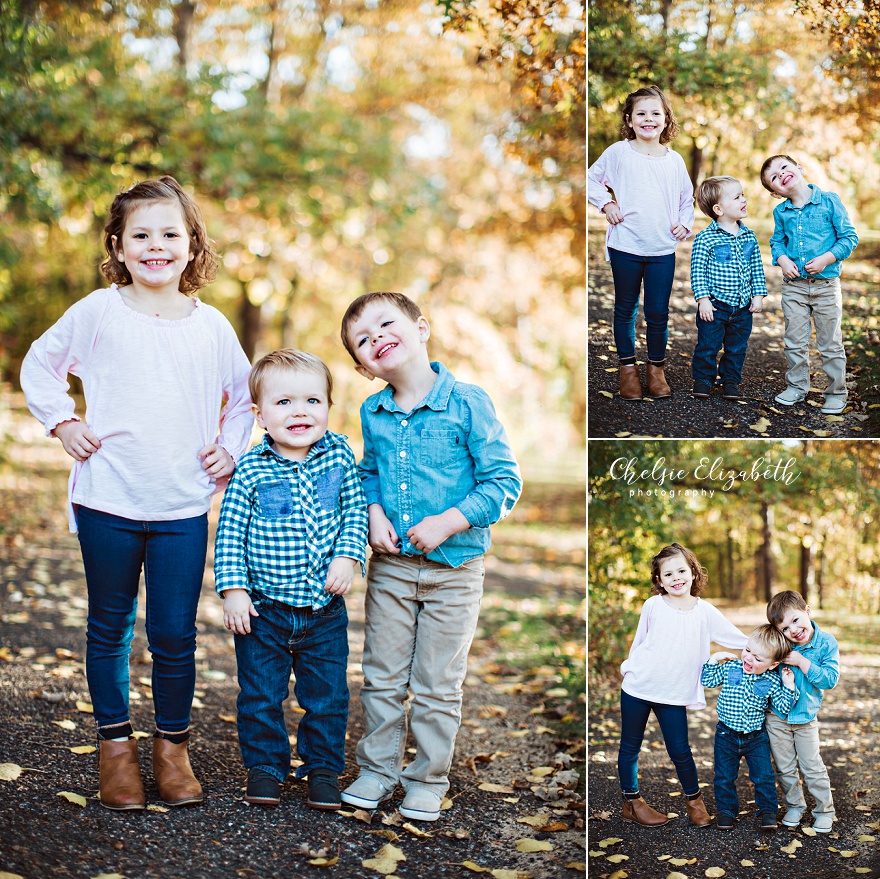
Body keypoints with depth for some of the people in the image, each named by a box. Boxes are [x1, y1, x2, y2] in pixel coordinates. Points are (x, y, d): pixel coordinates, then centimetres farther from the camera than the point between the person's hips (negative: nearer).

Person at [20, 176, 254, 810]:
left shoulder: (211, 325, 4)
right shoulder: (98, 312, -1)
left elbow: (244, 397, 19)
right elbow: (39, 366, 12)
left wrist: (230, 450, 6)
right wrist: (62, 423, 1)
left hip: (183, 505, 1)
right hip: (108, 500, -1)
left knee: (175, 634, 3)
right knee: (110, 629, 11)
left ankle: (173, 746, 22)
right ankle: (116, 743, 26)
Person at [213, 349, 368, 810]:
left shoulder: (339, 455, -3)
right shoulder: (250, 470, -10)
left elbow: (356, 509, 4)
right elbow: (229, 532, -6)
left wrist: (348, 556, -9)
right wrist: (232, 588, -10)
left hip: (324, 609, 2)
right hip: (263, 609, -2)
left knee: (327, 696, 10)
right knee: (261, 696, 9)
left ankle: (323, 768, 27)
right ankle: (265, 766, 28)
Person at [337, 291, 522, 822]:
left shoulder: (467, 403, -14)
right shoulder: (373, 413, 1)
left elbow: (505, 479, -14)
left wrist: (449, 521, -22)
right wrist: (374, 514, -5)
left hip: (454, 567, -4)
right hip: (390, 564, 4)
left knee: (438, 684, 8)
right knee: (382, 676, 13)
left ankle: (428, 779, 25)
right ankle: (379, 768, 31)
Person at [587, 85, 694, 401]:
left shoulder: (674, 160, 6)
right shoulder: (618, 152, -2)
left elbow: (687, 197, 19)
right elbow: (592, 179, 9)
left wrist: (685, 223, 4)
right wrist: (606, 204, -5)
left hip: (663, 248, 2)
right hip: (626, 247, -1)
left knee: (658, 312, 5)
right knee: (625, 309, 9)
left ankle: (656, 369, 21)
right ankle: (628, 367, 23)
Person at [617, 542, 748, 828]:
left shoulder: (704, 611, -2)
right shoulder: (652, 606, -4)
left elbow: (741, 641, 3)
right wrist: (629, 666, 9)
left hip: (674, 696, 0)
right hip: (637, 689, 0)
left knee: (680, 751, 1)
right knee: (630, 747, 9)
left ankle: (694, 800, 25)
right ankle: (631, 802, 26)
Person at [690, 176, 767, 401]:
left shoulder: (749, 236, 5)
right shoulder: (705, 238, -12)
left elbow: (757, 268, 11)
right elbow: (697, 271, -11)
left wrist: (758, 295, 7)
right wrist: (703, 299, -14)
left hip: (743, 307, 5)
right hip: (715, 305, -4)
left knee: (737, 347, 12)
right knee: (708, 346, 3)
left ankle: (731, 380, 27)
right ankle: (703, 379, 19)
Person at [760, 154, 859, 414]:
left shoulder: (829, 201, -8)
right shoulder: (781, 212, 3)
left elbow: (849, 236, -7)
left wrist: (827, 258, -19)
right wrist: (782, 259, -7)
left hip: (826, 285, -3)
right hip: (793, 286, 3)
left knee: (830, 343, 5)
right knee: (794, 341, 11)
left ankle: (836, 392, 16)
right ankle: (797, 385, 28)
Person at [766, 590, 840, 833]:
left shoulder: (827, 643, -14)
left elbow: (830, 679, -20)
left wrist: (802, 662, -26)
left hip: (806, 718, -1)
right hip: (777, 717, 1)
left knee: (812, 767, 6)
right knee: (785, 768, 12)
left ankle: (824, 811, 23)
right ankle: (794, 806, 31)